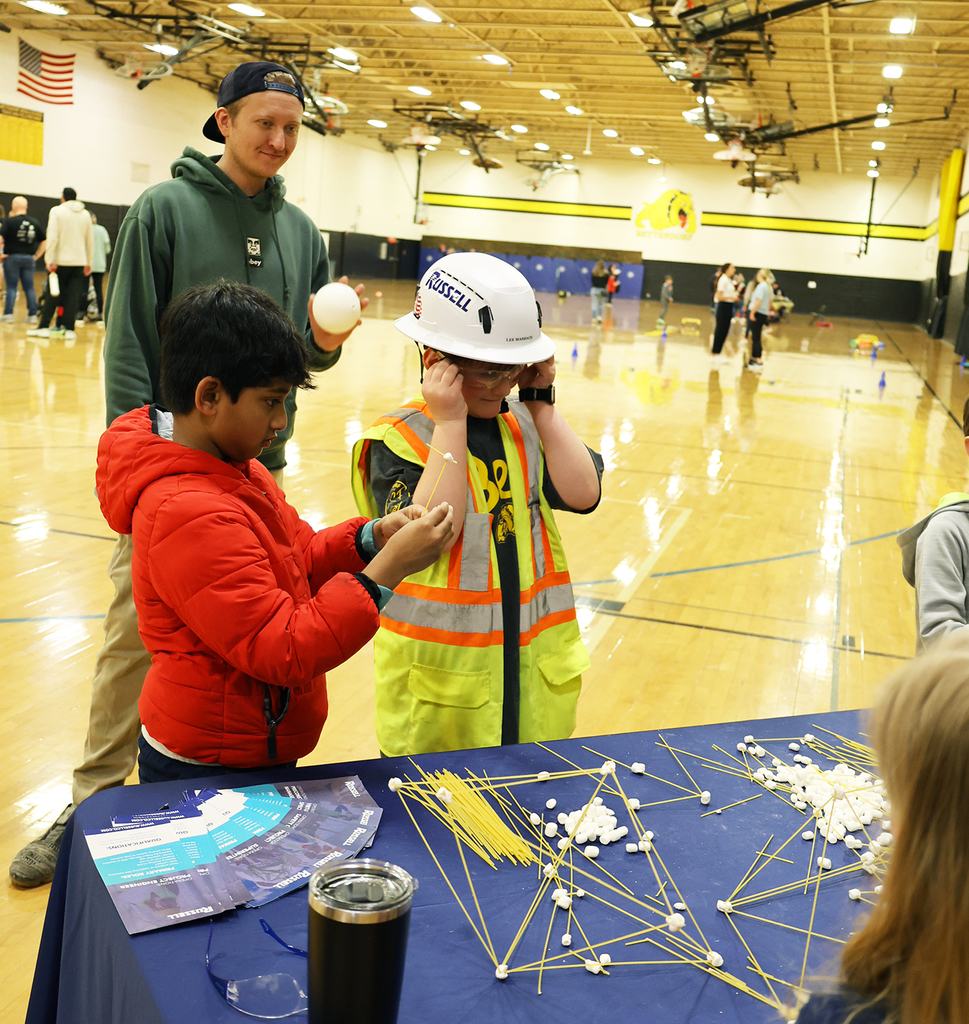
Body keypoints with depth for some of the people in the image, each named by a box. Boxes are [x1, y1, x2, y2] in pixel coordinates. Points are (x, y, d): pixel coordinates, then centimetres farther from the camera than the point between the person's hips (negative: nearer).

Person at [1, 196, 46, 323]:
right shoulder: (35, 223, 7)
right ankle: (32, 314, 6)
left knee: (11, 287, 1)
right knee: (29, 287, 7)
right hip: (29, 259, 3)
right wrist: (37, 255, 12)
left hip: (12, 257, -3)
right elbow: (44, 240, 10)